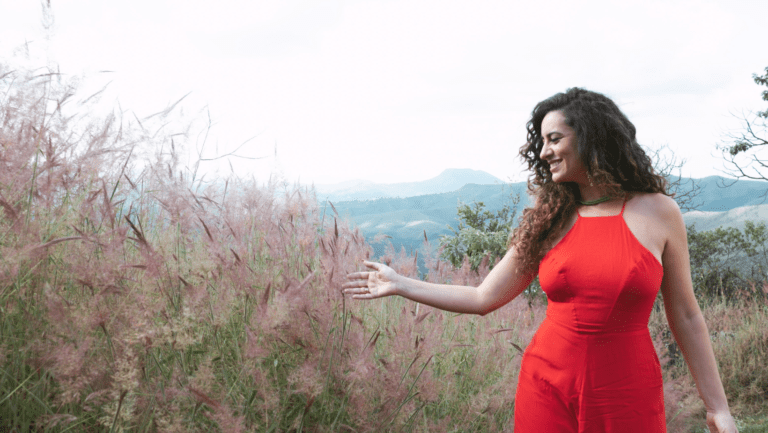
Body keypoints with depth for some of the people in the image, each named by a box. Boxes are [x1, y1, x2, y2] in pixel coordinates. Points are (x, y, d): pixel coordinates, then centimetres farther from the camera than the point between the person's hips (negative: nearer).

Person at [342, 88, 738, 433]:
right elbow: (484, 298, 4)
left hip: (628, 395, -1)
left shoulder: (657, 213, -3)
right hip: (547, 387, 2)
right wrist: (399, 285, 5)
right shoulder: (549, 220, 2)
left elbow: (685, 317, 3)